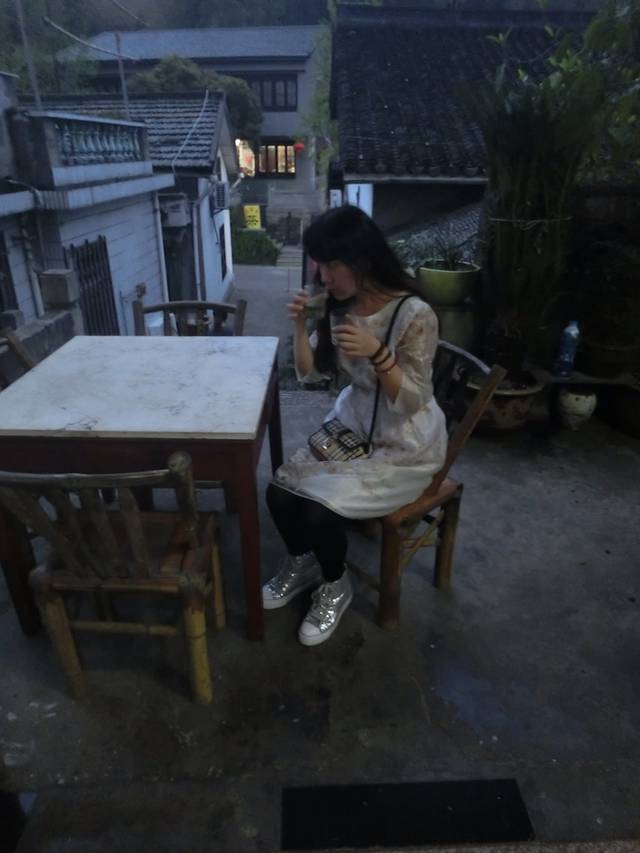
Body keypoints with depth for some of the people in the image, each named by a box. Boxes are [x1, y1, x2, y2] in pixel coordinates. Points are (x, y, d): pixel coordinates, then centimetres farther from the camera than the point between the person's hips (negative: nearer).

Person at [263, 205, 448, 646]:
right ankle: (301, 564, 21)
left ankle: (335, 585, 11)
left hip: (405, 445, -6)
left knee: (319, 507, -22)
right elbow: (310, 372, 4)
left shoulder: (415, 315, -22)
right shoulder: (342, 305, -2)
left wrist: (377, 354, -35)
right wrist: (300, 326, -12)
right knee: (280, 491, -10)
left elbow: (412, 402, -21)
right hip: (352, 424, 6)